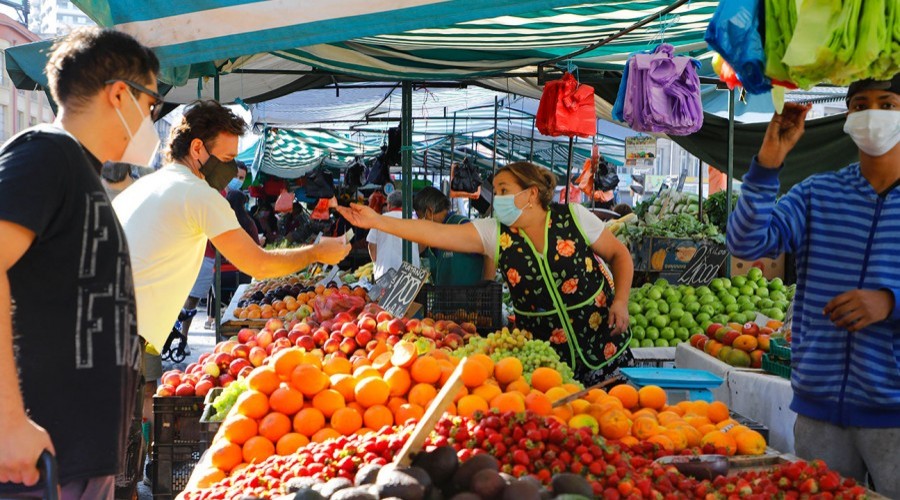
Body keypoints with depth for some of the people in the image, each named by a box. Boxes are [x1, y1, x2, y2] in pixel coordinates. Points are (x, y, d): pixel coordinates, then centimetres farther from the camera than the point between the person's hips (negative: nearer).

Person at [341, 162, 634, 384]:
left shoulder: (573, 217, -7)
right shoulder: (493, 233, -5)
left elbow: (619, 255, 4)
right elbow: (436, 233, -14)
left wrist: (621, 301, -9)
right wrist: (377, 221, -21)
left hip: (603, 346, -1)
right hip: (544, 356, 1)